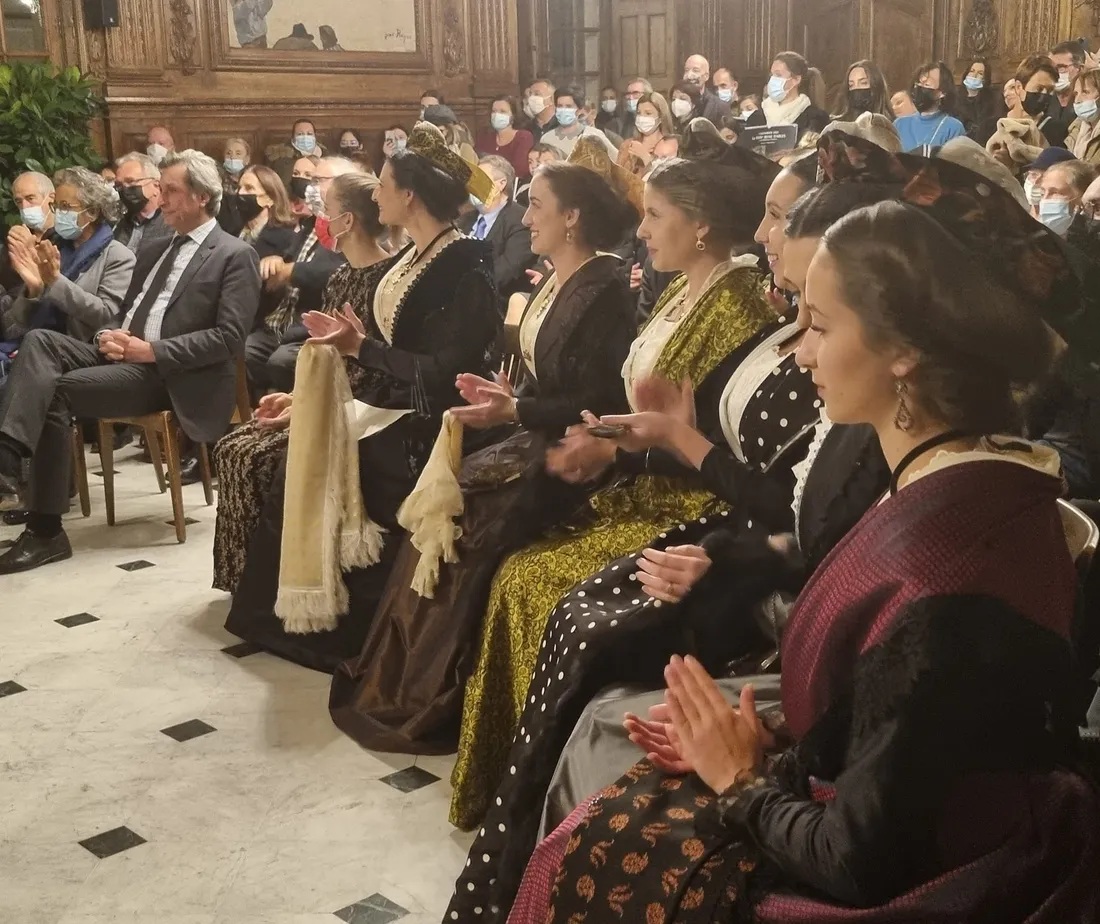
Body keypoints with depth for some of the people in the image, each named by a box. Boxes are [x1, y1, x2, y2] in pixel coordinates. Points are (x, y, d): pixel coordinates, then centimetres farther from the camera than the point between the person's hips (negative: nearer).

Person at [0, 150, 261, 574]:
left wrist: (152, 350, -18)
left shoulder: (234, 255, -1)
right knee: (40, 341, -21)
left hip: (170, 375, -7)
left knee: (57, 390, -25)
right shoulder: (153, 251, 24)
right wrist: (112, 337, 0)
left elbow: (230, 337, -12)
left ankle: (46, 529, -24)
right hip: (123, 357, 7)